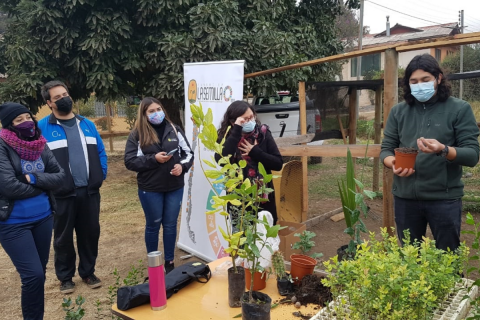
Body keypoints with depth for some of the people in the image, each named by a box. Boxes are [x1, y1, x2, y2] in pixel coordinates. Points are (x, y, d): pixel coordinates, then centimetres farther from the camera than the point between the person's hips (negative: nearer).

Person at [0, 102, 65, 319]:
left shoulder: (40, 145, 4)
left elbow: (60, 176, -1)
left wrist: (34, 178, -17)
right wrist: (43, 184, -9)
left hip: (43, 217, 6)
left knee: (39, 272, 15)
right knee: (33, 275, -8)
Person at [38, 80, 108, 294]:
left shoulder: (87, 124, 10)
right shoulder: (42, 128, -6)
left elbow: (100, 152, 14)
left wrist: (101, 175, 4)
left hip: (90, 191, 4)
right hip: (62, 194, -4)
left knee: (90, 233, 12)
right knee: (63, 237, 9)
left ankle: (88, 272, 30)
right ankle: (65, 277, 26)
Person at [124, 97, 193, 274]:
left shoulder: (174, 129, 2)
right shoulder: (137, 134, -5)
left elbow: (188, 152, 6)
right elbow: (130, 161, -8)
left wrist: (182, 166, -14)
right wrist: (154, 159, -18)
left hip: (175, 187, 2)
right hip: (150, 189, -2)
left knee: (170, 225, 13)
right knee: (153, 225, 12)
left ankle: (169, 262, 28)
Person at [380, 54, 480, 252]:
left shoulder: (459, 109, -2)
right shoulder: (398, 111, 6)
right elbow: (386, 148, 7)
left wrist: (443, 150, -28)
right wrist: (393, 163, -16)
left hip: (444, 198, -2)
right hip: (405, 197, 3)